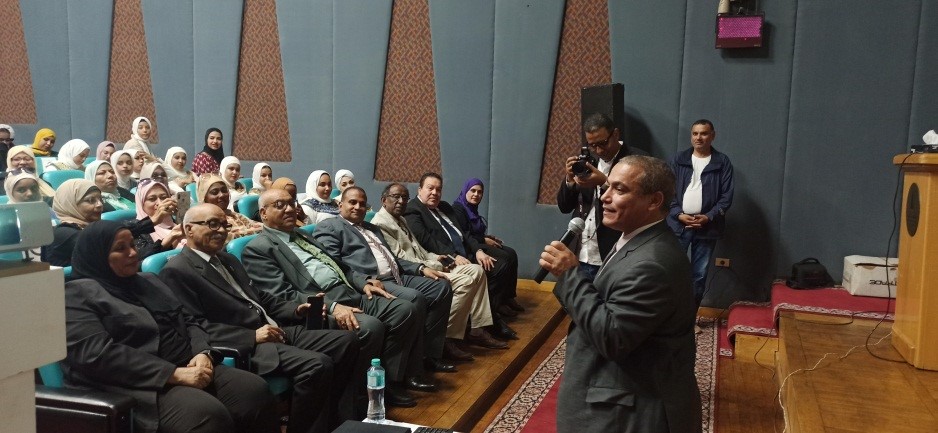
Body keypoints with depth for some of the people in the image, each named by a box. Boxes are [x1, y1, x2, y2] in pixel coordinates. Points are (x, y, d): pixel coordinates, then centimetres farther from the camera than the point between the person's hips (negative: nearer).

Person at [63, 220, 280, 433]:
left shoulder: (149, 281, 23)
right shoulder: (78, 294, 0)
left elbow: (188, 321, 21)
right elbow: (97, 353, -15)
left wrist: (203, 353, -4)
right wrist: (174, 374, -20)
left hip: (188, 369, 7)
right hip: (137, 385, -7)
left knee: (255, 390, -19)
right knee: (208, 414, -34)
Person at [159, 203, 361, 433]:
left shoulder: (227, 259, 23)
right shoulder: (177, 271, -6)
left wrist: (297, 309, 7)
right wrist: (252, 336, -20)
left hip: (278, 329, 10)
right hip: (243, 345, -9)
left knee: (346, 341, -2)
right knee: (317, 364, -29)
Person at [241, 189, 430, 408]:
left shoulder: (302, 235, 24)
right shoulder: (257, 249, -3)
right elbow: (285, 295, -14)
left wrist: (363, 282, 7)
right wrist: (331, 307, -25)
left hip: (349, 293, 9)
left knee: (407, 310, -7)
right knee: (371, 327, -32)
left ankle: (392, 380, 1)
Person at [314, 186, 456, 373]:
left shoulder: (372, 228, 31)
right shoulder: (328, 227, 4)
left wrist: (421, 268, 11)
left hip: (397, 278, 9)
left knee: (442, 286, -6)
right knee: (415, 298, -30)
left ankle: (430, 353, -4)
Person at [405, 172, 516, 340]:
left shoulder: (445, 207, 22)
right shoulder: (412, 210, -3)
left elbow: (463, 232, 19)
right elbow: (426, 240, -16)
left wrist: (478, 250, 1)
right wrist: (453, 256, -24)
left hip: (465, 255, 9)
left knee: (500, 267, -8)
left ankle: (491, 313, 0)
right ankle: (492, 321, -12)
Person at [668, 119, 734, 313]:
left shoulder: (723, 162, 1)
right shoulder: (678, 160, 4)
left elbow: (727, 196, -2)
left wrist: (708, 217, -13)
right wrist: (679, 214, -12)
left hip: (707, 225, 0)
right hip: (678, 223, 0)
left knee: (699, 274, 7)